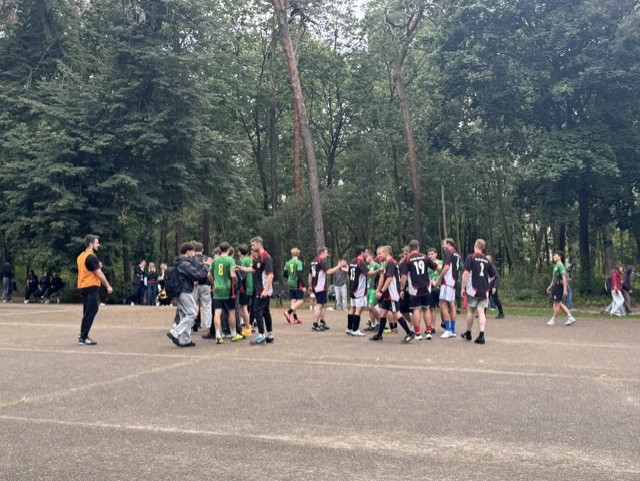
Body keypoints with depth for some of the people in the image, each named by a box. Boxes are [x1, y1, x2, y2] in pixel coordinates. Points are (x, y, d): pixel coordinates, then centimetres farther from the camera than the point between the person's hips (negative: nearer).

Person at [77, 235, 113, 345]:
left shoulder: (81, 256, 13)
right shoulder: (92, 257, -16)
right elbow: (99, 274, -16)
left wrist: (97, 266, 12)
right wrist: (108, 286, -8)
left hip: (83, 287, 10)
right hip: (91, 287, -10)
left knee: (87, 312, 15)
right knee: (90, 312, -6)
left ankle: (83, 335, 17)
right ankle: (83, 338, -7)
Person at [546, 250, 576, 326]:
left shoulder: (560, 265, -14)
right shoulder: (556, 266, 15)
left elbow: (564, 277, -19)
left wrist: (565, 289, -23)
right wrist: (550, 286, 25)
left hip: (559, 287, -10)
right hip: (555, 286, 10)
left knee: (557, 303, -1)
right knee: (559, 303, 12)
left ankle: (553, 320, 7)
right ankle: (570, 317, 14)